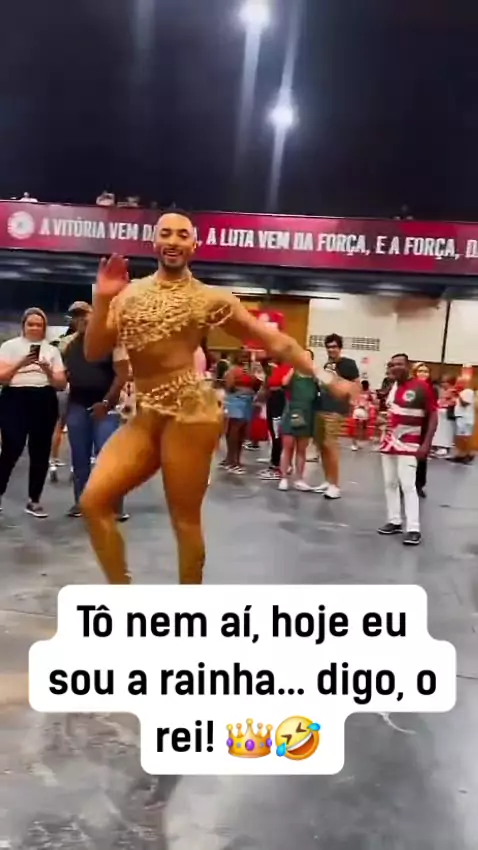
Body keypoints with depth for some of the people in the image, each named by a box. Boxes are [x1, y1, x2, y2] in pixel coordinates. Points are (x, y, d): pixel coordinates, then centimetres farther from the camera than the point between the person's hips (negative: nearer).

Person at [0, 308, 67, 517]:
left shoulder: (52, 350, 13)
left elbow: (62, 384, 7)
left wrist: (48, 371, -12)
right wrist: (20, 364, -18)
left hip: (44, 402, 3)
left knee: (40, 453, 4)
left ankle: (34, 500, 14)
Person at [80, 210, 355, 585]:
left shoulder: (210, 299, 2)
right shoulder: (130, 293, 12)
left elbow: (276, 342, 3)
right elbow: (94, 352, 6)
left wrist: (324, 376, -2)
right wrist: (102, 300, -7)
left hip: (190, 413, -5)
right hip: (145, 416, 5)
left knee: (185, 517, 0)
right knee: (94, 501, -3)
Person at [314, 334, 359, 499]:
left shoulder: (348, 363, -3)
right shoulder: (327, 364, 18)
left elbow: (356, 385, -5)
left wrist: (354, 403, -16)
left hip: (336, 410, -8)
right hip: (321, 408, 8)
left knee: (330, 445, -12)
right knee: (321, 445, 9)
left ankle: (335, 485, -7)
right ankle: (328, 481, 18)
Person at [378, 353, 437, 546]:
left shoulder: (421, 387, -11)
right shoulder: (390, 387, 11)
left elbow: (433, 416, -11)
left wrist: (426, 444, -17)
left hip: (408, 444, -7)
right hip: (388, 442, 7)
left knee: (408, 485, -11)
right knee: (390, 483, 9)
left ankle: (413, 529, -9)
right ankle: (394, 521, 18)